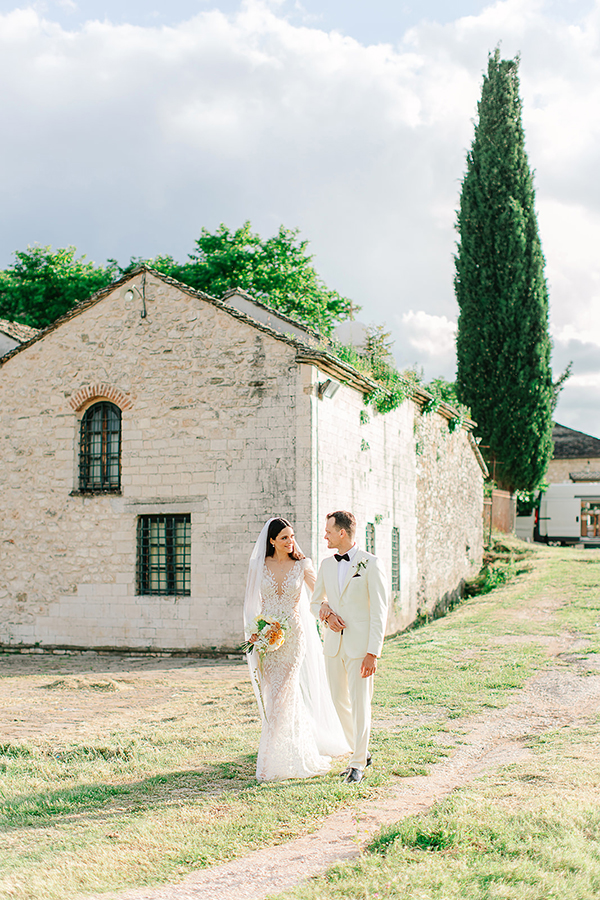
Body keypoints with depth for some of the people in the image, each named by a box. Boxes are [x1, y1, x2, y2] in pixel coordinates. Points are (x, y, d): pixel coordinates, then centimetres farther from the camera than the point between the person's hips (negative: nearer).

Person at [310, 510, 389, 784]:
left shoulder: (371, 564, -8)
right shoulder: (327, 564, 10)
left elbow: (379, 611, -10)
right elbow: (314, 602, 20)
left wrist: (373, 652, -15)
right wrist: (326, 614, -4)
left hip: (360, 645, -6)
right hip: (334, 644, 6)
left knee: (360, 703, -2)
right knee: (340, 702, 11)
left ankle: (357, 764, 9)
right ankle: (362, 753, 29)